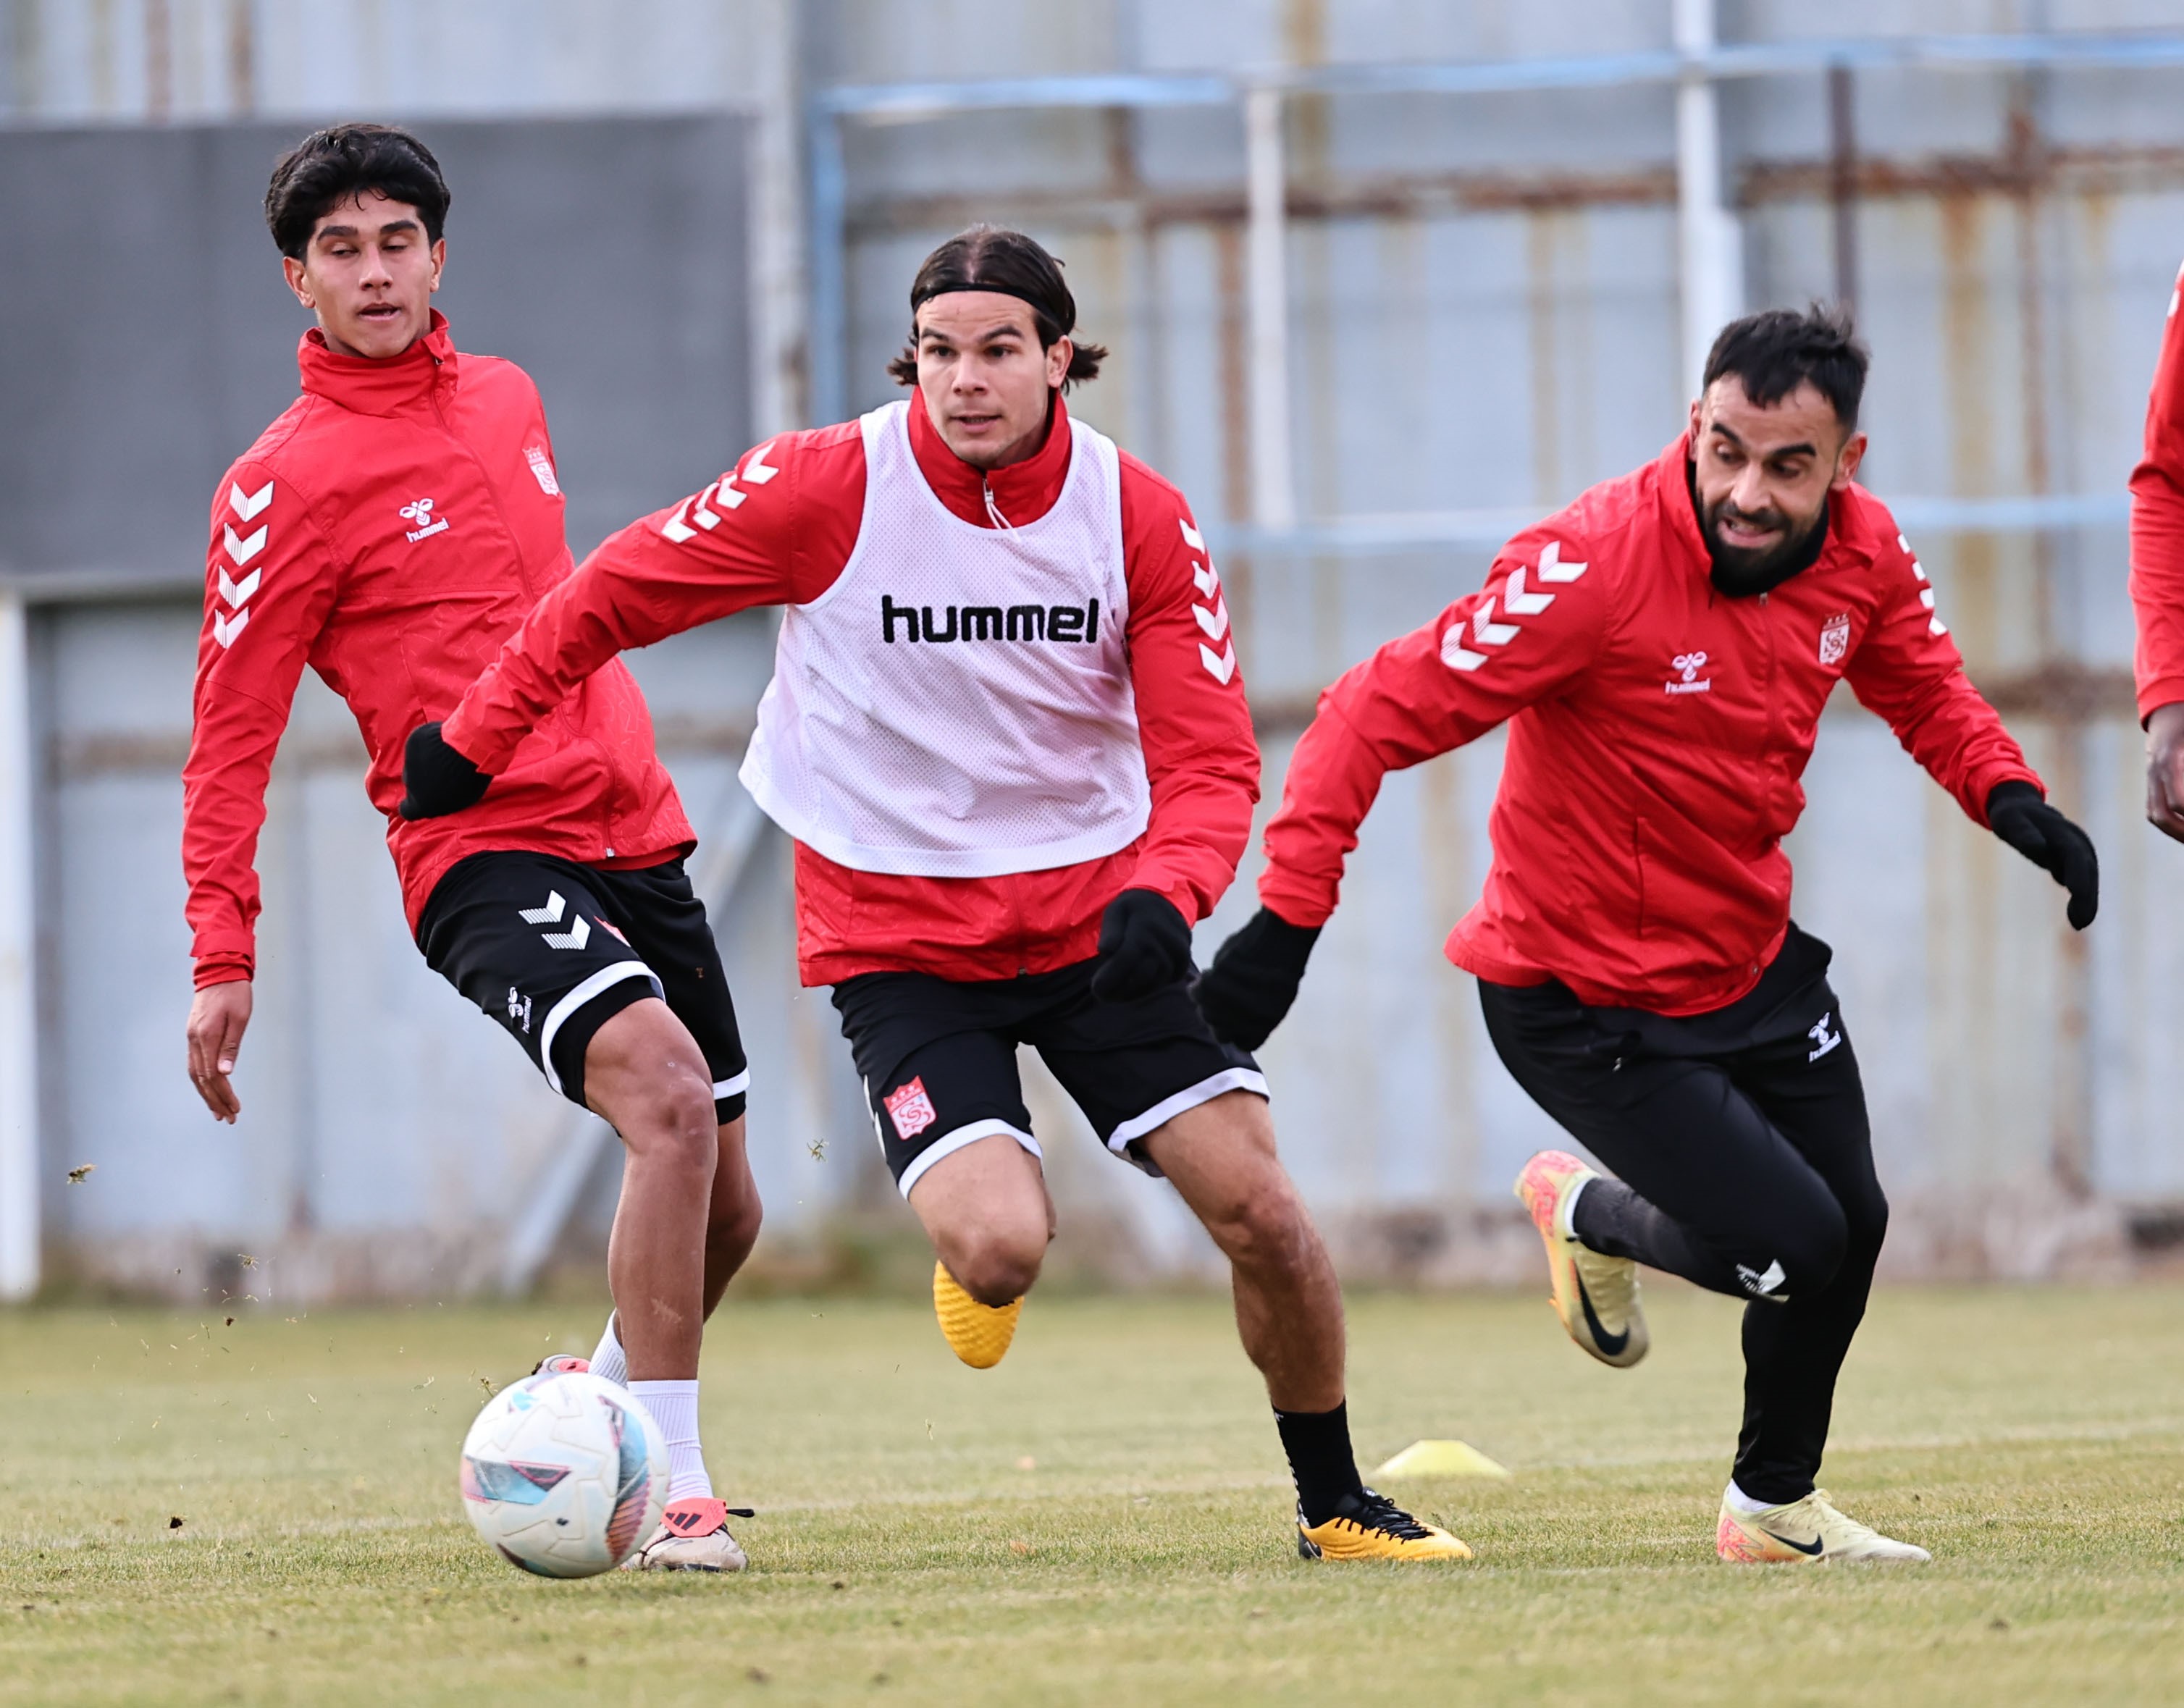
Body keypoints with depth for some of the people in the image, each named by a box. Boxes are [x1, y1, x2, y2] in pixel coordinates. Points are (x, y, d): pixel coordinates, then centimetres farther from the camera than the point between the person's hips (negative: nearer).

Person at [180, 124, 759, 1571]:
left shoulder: (507, 400, 14)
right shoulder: (286, 484, -6)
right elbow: (231, 734, -6)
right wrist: (222, 953, -13)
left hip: (635, 837, 7)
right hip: (480, 856, -7)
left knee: (723, 1208, 10)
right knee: (666, 1088, -30)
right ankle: (676, 1491, -25)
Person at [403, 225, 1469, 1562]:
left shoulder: (1139, 517, -7)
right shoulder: (829, 489, -13)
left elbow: (1209, 752, -7)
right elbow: (613, 597, -1)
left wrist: (1164, 894, -26)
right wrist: (474, 742, 3)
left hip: (1091, 912, 2)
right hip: (895, 937, -2)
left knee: (1258, 1207, -7)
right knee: (1002, 1249, -23)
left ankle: (1336, 1505, 15)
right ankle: (974, 1257, 17)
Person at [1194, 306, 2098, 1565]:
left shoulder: (1864, 548, -9)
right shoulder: (1598, 564, -29)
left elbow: (1925, 689, 13)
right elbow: (1381, 714, -26)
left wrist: (2010, 797, -8)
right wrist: (1286, 920, -31)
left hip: (1752, 961, 7)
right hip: (1583, 1002, -7)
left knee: (1851, 1224, 13)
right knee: (1798, 1249, -12)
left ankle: (1776, 1504, 38)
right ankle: (1589, 1215, 21)